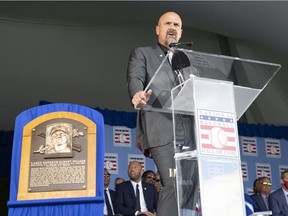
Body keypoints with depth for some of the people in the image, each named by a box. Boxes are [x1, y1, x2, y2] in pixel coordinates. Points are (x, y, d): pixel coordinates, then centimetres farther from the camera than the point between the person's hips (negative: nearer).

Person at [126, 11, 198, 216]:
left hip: (189, 132, 5)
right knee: (173, 185, -16)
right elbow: (135, 78, -6)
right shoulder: (142, 54, 14)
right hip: (161, 130, -5)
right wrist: (138, 94, -29)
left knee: (189, 186, 1)